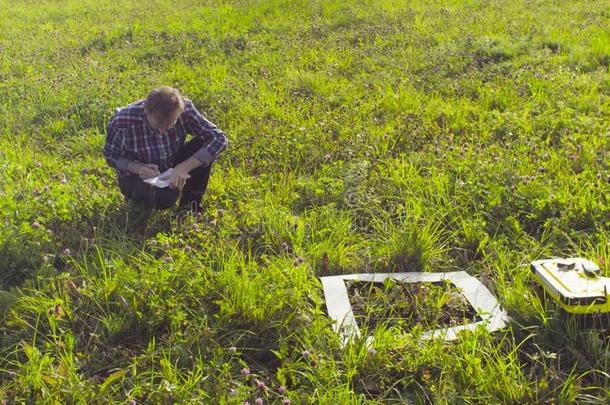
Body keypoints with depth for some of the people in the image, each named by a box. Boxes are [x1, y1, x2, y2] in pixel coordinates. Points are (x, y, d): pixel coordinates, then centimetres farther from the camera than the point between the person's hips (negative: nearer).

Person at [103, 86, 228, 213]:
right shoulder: (123, 121, -28)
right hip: (138, 176, -4)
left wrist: (184, 167, -34)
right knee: (166, 197, -37)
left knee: (203, 143, -23)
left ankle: (190, 203, -5)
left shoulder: (184, 108, -24)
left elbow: (219, 138, -25)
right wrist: (137, 168, -30)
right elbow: (110, 156, -10)